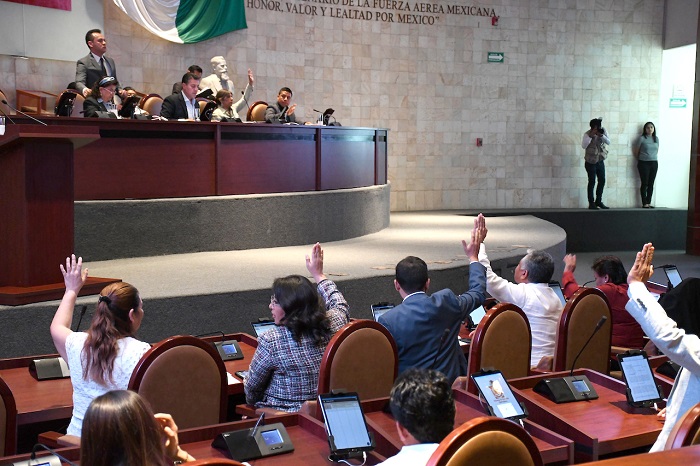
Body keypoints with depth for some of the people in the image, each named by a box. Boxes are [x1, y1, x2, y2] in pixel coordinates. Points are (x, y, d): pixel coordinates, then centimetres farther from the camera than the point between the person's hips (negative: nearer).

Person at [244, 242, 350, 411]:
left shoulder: (271, 341, -22)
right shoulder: (333, 324, -8)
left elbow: (251, 387, -8)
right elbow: (340, 305, 19)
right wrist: (318, 274, 30)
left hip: (285, 418, -6)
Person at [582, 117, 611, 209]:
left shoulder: (603, 131, -1)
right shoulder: (587, 134, -15)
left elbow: (608, 142, -7)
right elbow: (583, 146, -26)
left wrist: (601, 135, -22)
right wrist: (591, 136, -31)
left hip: (600, 161, 5)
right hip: (591, 162, -5)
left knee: (602, 181, 8)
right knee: (592, 182, -3)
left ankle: (598, 201, 23)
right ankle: (591, 203, 5)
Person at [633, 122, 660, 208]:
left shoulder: (656, 138, 8)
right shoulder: (642, 138, -6)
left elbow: (656, 151, 17)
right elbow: (636, 152, 1)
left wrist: (653, 158, 12)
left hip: (654, 163, 4)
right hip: (644, 163, -4)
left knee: (651, 184, 6)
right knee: (644, 183, -2)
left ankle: (649, 202, 11)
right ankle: (644, 203, 1)